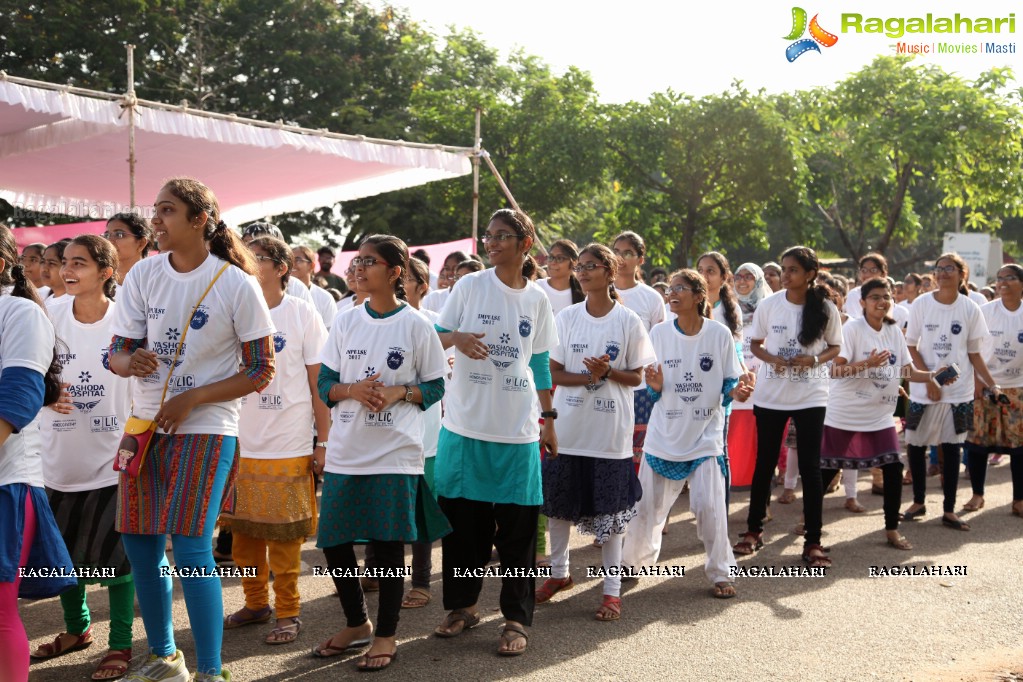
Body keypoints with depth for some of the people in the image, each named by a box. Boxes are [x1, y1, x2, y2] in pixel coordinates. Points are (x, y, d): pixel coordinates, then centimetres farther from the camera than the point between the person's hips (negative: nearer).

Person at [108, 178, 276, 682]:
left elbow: (261, 371, -6)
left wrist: (191, 399, -15)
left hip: (205, 428, -5)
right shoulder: (143, 275, 1)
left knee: (190, 548, -12)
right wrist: (132, 361, -21)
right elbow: (116, 354, 3)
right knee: (139, 545, 9)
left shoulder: (237, 285, -10)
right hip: (145, 425, 5)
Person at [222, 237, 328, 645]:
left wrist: (323, 442, -6)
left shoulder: (303, 315, -3)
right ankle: (255, 603, 26)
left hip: (288, 448, -4)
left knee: (284, 536, 2)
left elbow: (319, 384, -2)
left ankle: (288, 613, 14)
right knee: (242, 530, 10)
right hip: (239, 443, 4)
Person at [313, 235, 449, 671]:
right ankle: (356, 623, 28)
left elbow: (435, 387, 0)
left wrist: (399, 393, -17)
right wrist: (352, 390, -13)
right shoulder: (345, 322, 6)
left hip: (395, 454, -4)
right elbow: (325, 384, 7)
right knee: (334, 542, 7)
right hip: (346, 451, 4)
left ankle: (386, 635, 18)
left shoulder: (416, 326, -3)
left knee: (388, 545, 2)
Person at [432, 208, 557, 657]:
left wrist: (549, 418, 12)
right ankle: (463, 604, 24)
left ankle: (516, 618, 11)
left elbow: (540, 363, 13)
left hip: (518, 429, 1)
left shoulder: (537, 299, 6)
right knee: (463, 518, 7)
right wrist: (458, 338, -22)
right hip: (466, 423, -1)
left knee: (517, 526, 2)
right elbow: (435, 336, 0)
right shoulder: (469, 286, -1)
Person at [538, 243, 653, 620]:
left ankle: (612, 589, 11)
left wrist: (607, 372, -19)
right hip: (568, 424, 3)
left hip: (610, 429, -3)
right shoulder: (566, 317, 2)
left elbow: (636, 377, 0)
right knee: (560, 502, 12)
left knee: (611, 508, 2)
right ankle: (558, 572, 31)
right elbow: (554, 372, 1)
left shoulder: (628, 321, -3)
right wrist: (588, 376, -17)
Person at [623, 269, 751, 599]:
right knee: (648, 505, 9)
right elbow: (653, 391, 2)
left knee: (710, 506, -8)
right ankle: (634, 559, 32)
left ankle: (721, 574, 8)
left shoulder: (719, 334, -6)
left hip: (706, 433, -2)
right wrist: (655, 386, -20)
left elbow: (728, 384, 0)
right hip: (665, 433, 2)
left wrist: (737, 391, -22)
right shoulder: (659, 333, -3)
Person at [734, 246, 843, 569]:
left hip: (811, 396, -1)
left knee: (810, 466, 1)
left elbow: (835, 347, 4)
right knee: (765, 463, 10)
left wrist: (815, 360, -16)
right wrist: (771, 358, -15)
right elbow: (755, 344, 6)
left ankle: (813, 541, 10)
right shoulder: (769, 304, -4)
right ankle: (754, 530, 26)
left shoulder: (826, 308, -6)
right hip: (770, 395, 1)